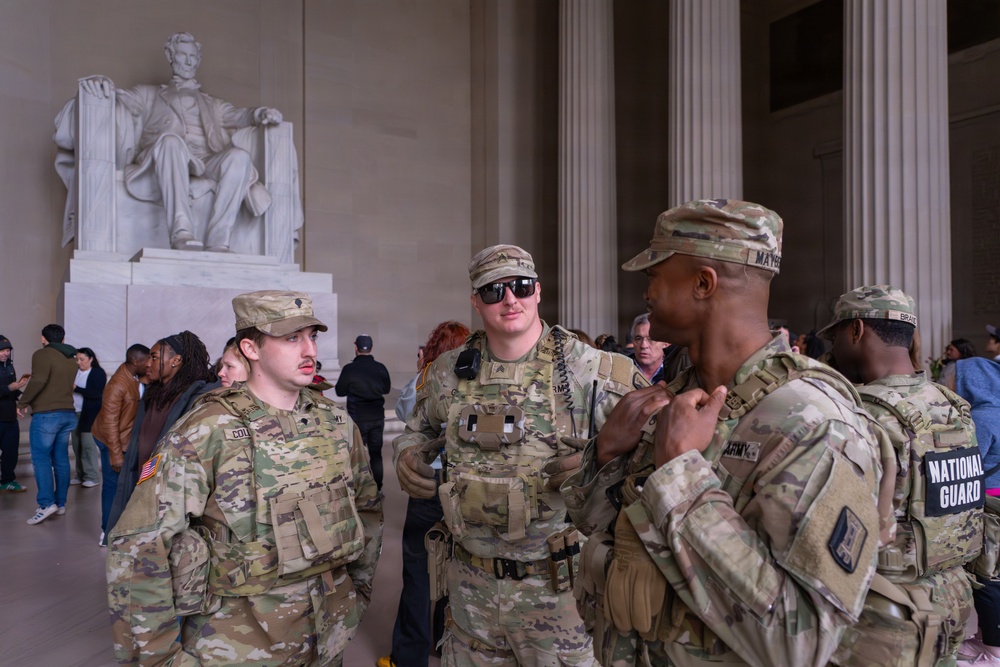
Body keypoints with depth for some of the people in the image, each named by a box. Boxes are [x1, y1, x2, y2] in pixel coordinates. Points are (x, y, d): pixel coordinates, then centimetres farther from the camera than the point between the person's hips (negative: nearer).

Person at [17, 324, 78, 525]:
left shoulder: (42, 355, -8)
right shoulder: (72, 359, 16)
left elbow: (38, 380, -21)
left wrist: (22, 403, -10)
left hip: (46, 414, -7)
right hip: (67, 413, 7)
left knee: (41, 458, -4)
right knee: (61, 459, 9)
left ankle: (47, 504, -11)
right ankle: (61, 503, 12)